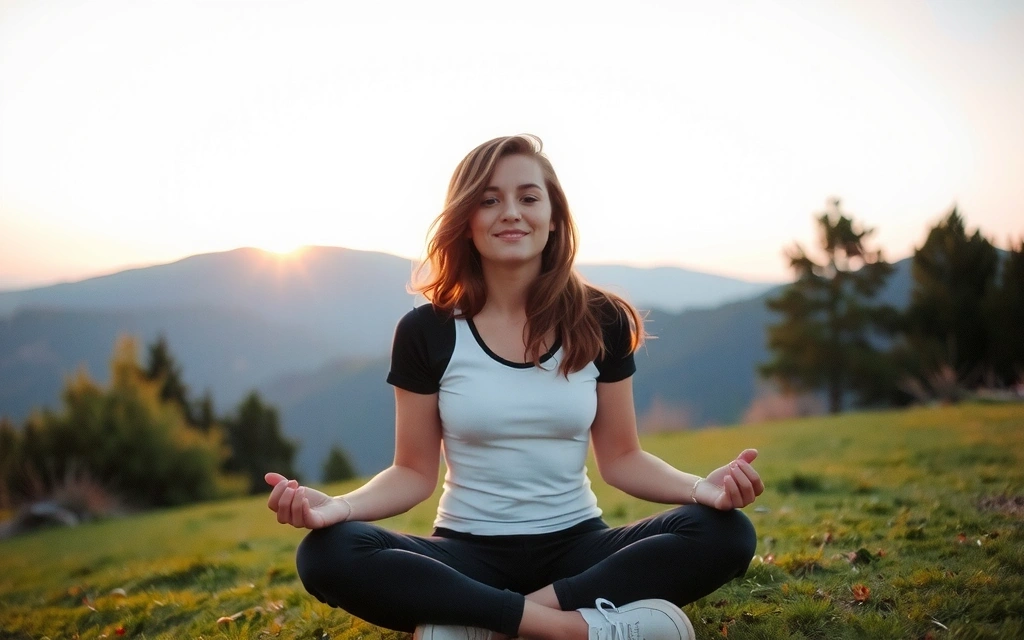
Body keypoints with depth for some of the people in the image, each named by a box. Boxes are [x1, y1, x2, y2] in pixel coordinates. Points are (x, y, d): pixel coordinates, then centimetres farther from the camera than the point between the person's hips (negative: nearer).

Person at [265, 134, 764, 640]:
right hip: (469, 552, -1)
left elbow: (621, 458, 3)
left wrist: (701, 487, -17)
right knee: (326, 556, -30)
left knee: (727, 534, -25)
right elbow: (415, 472, -1)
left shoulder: (601, 322, 0)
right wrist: (341, 505, -22)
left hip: (575, 546, 2)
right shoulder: (426, 332, -3)